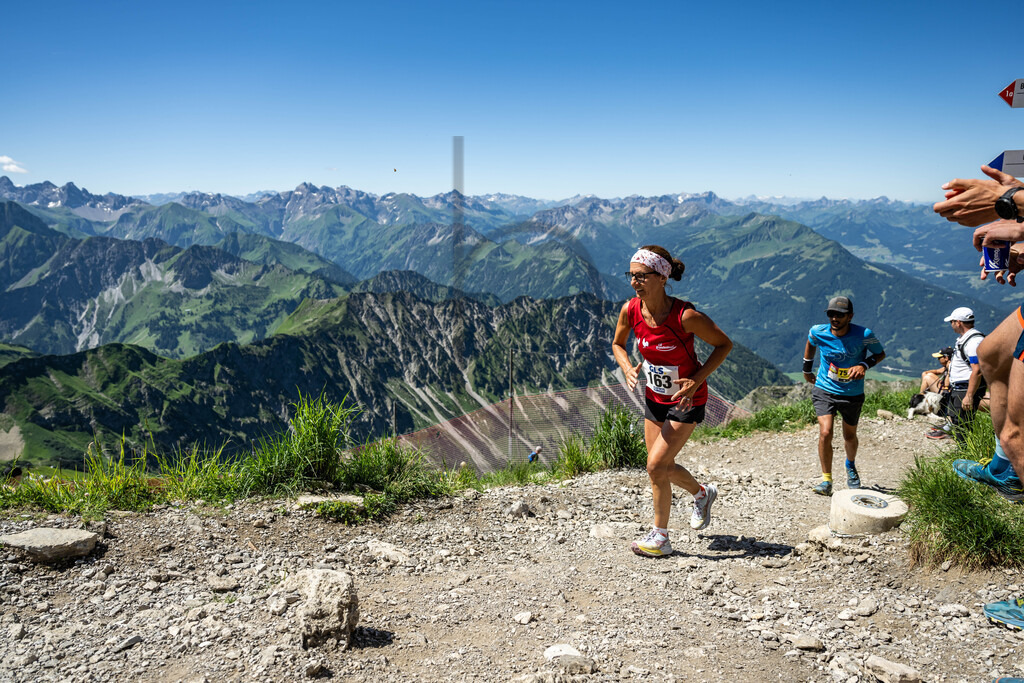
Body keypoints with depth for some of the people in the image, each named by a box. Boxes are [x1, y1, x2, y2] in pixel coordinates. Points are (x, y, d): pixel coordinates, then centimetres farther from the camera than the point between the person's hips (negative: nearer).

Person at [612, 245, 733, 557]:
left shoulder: (685, 316, -28)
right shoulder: (630, 310, -14)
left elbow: (724, 344, -14)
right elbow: (618, 344, 6)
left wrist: (697, 380, -23)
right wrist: (628, 368, -14)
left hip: (686, 399, -6)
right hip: (654, 397, 6)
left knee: (656, 466, -10)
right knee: (662, 466, 15)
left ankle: (660, 538, 9)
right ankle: (703, 493, 46)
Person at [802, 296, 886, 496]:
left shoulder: (864, 335, -18)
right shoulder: (819, 332, -13)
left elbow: (880, 353, -2)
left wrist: (864, 365, -22)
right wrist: (807, 370, 18)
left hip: (852, 394, 0)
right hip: (824, 390, 0)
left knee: (850, 436, 17)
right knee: (825, 433, -17)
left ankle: (850, 466, 51)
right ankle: (826, 480, -3)